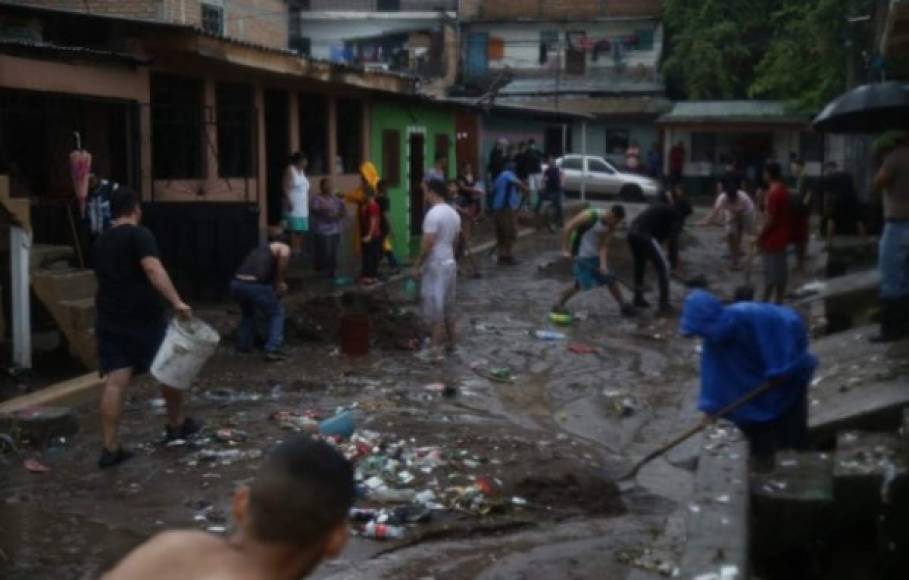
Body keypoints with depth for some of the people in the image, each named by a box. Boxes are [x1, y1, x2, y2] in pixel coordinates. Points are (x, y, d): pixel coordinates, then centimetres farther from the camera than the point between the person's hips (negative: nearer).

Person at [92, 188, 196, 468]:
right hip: (143, 318, -6)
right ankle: (176, 424, 31)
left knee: (115, 382, 0)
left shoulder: (100, 242, 15)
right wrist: (177, 302, -32)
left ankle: (110, 448, -5)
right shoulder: (139, 235, -8)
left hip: (109, 320, 6)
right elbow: (152, 269, -25)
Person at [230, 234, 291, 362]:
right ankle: (273, 350, 6)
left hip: (236, 284, 6)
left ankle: (243, 346, 35)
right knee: (276, 313, 17)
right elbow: (283, 255, -11)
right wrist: (280, 281, -1)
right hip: (255, 285, -6)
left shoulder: (259, 251, 36)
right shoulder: (283, 247, 15)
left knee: (248, 314, 34)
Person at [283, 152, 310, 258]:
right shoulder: (290, 170, -6)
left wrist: (308, 202, 15)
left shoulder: (303, 171, 17)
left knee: (301, 229, 5)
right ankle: (294, 250, -10)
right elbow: (286, 188, -13)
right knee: (294, 229, -11)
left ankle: (300, 249, 8)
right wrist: (288, 202, -21)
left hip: (303, 205, 8)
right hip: (294, 205, -8)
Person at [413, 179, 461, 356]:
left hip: (435, 266, -9)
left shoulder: (433, 214, -19)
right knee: (448, 307, 15)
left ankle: (436, 347, -1)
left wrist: (417, 266, -13)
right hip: (450, 263, 9)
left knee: (435, 309, -4)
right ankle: (450, 343, 21)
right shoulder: (453, 213, 9)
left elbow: (427, 245, -21)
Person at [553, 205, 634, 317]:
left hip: (595, 256, 6)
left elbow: (603, 246, -7)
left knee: (611, 280, 6)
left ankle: (623, 305, 19)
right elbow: (568, 228, -21)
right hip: (581, 256, -6)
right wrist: (565, 250, -20)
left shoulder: (611, 227, -7)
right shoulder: (589, 216, -26)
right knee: (581, 284, -8)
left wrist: (603, 264, -20)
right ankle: (558, 305, 6)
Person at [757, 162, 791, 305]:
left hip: (772, 238, -9)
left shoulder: (773, 192, -19)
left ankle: (765, 304, -1)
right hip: (781, 237, 9)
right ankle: (778, 303, 16)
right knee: (780, 271, 11)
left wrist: (760, 236, -12)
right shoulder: (783, 190, 11)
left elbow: (770, 219, -20)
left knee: (771, 273, -5)